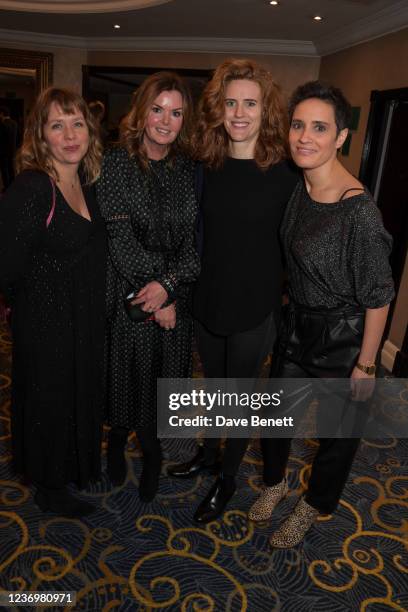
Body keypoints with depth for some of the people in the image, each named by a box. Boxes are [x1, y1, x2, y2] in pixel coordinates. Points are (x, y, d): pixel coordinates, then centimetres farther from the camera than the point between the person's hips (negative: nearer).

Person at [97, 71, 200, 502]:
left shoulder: (189, 170, 3)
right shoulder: (116, 164, -5)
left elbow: (198, 239, -2)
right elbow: (119, 238, -12)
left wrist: (169, 283, -17)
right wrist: (157, 297, -15)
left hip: (177, 296, 2)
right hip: (129, 296, -2)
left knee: (163, 375, 13)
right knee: (130, 371, 12)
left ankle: (150, 447, 38)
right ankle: (119, 437, 43)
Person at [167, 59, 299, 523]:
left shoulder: (283, 175, -12)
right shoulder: (207, 168, -2)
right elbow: (198, 236, 5)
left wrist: (286, 307, -7)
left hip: (253, 311, -3)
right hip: (207, 304, 4)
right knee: (213, 386, 23)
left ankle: (227, 479, 37)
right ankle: (208, 454, 48)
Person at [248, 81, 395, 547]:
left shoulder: (359, 211, -27)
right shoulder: (296, 185, -5)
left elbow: (378, 297, -19)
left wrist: (365, 365, -14)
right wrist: (288, 305, 12)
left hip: (342, 337, -6)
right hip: (298, 323, 7)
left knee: (338, 428, 17)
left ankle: (313, 506, 44)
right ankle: (275, 482, 49)